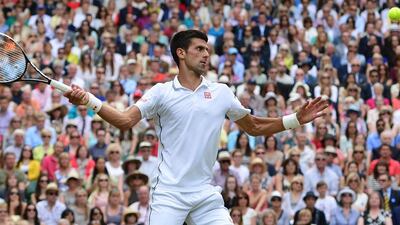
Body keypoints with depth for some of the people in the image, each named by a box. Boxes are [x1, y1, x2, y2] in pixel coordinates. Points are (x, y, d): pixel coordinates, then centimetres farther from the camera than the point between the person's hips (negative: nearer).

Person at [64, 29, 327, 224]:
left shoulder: (221, 93, 11)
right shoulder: (162, 92, 3)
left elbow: (255, 128, 19)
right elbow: (125, 121, -6)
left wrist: (296, 119, 10)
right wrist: (89, 100, -21)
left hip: (207, 195, 3)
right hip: (168, 194, -3)